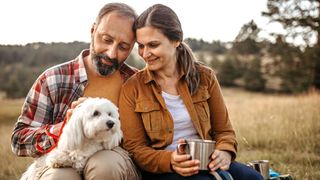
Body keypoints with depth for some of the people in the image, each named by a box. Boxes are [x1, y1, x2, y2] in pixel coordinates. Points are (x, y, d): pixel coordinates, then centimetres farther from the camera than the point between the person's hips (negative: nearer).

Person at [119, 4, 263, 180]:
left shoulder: (204, 77, 4)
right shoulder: (132, 88, -3)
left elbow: (223, 130, 8)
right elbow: (135, 148, -3)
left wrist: (224, 153, -16)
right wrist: (170, 161, -23)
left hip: (205, 163, 3)